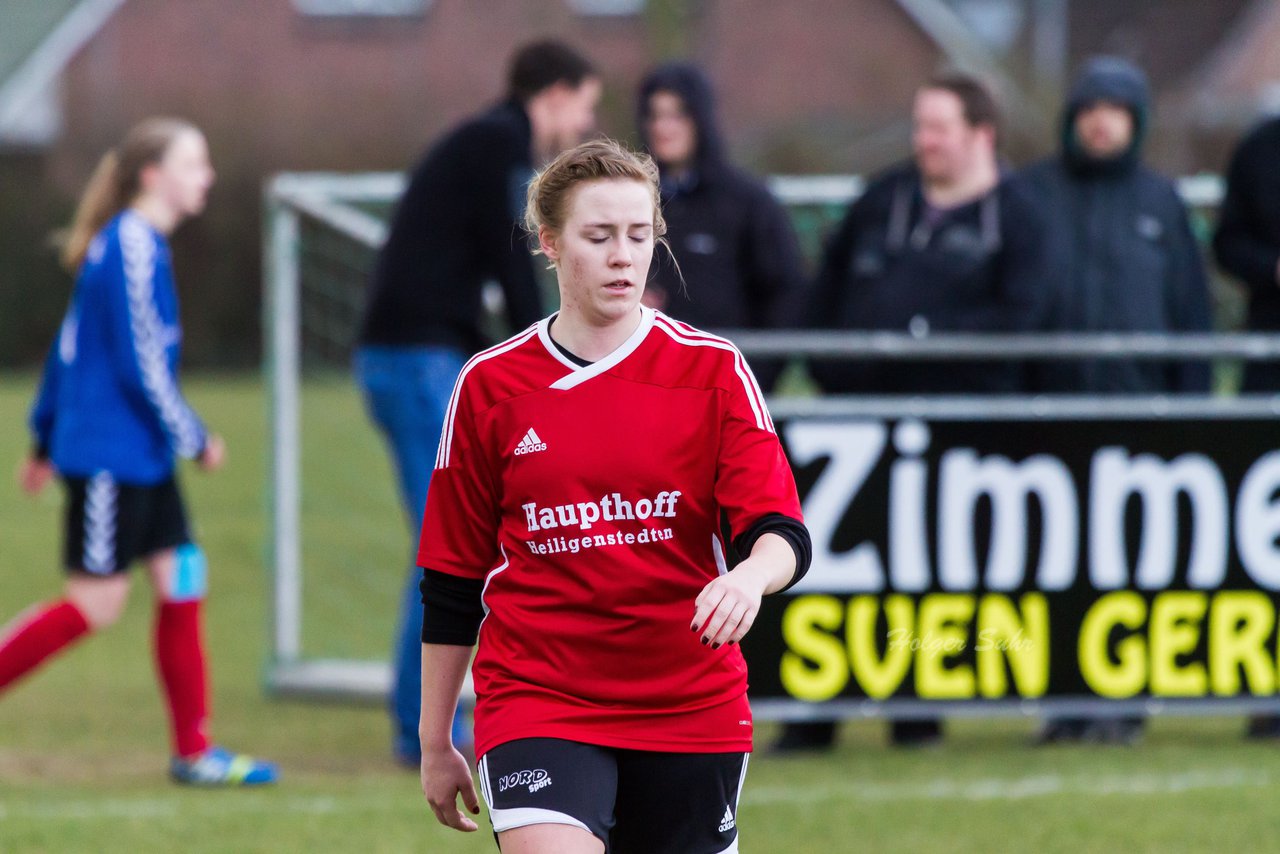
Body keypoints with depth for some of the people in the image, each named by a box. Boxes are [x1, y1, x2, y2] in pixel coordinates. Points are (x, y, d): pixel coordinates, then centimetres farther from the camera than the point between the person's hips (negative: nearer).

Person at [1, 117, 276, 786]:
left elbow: (68, 346, 19)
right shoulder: (134, 249, -17)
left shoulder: (124, 244, 13)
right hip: (110, 455, -10)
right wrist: (193, 438, -9)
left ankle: (194, 750, 8)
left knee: (182, 580, 6)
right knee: (97, 600, -5)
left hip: (141, 458, 10)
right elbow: (141, 365, -18)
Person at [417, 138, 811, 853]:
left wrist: (749, 577, -31)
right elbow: (451, 583, 10)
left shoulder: (713, 370, 1)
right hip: (536, 700, -1)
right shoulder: (490, 386, 4)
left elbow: (782, 535, -7)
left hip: (692, 707, 1)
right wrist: (435, 743, 11)